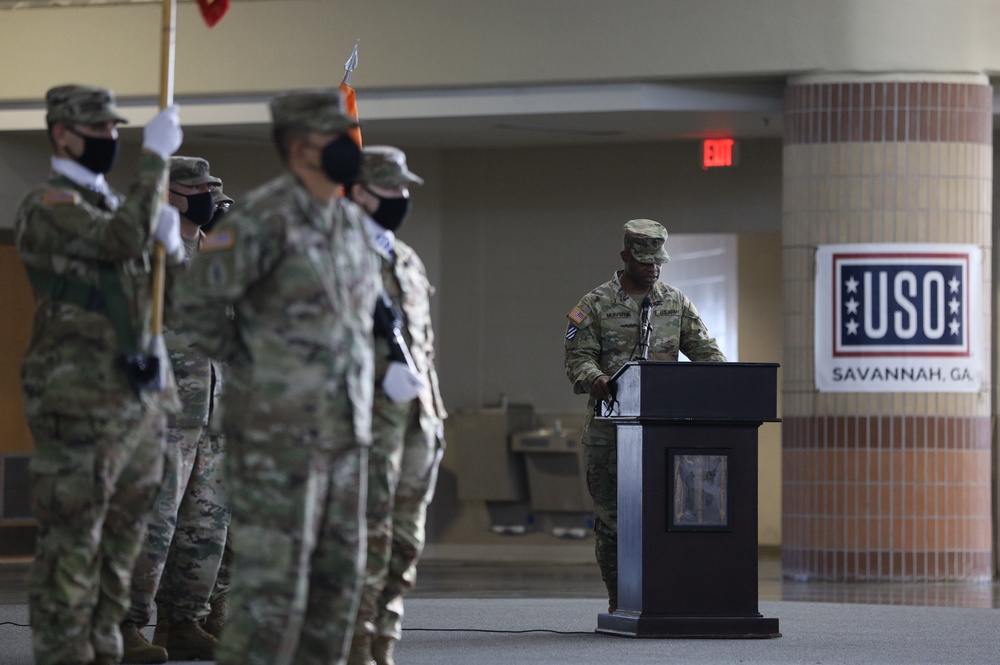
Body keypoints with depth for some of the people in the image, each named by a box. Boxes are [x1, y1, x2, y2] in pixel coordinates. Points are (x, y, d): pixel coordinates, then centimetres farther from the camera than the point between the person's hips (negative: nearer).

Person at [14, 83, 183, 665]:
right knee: (70, 545, -6)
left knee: (122, 538, 12)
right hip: (80, 403, -9)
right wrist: (156, 156, -21)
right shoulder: (48, 206, -9)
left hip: (141, 397, 9)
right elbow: (123, 239, -26)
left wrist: (171, 240, -1)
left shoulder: (112, 204, 18)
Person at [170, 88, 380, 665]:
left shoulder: (350, 223, 14)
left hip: (344, 430, 8)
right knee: (273, 577, -8)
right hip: (279, 428, -8)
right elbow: (195, 297, -17)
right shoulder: (266, 218, -13)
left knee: (339, 575, 10)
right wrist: (242, 361, -9)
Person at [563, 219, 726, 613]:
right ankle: (617, 602, 8)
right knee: (611, 514, 0)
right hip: (610, 428, -2)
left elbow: (704, 350, 9)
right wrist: (595, 379, -26)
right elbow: (578, 357, -4)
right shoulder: (595, 306, 3)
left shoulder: (676, 304, 12)